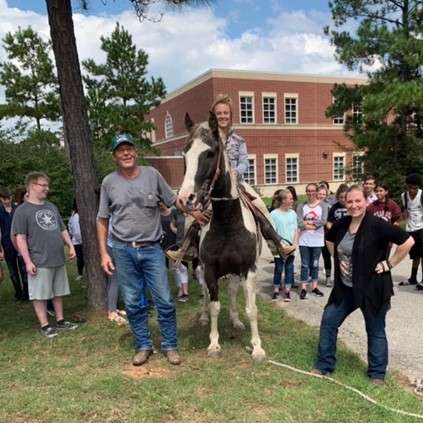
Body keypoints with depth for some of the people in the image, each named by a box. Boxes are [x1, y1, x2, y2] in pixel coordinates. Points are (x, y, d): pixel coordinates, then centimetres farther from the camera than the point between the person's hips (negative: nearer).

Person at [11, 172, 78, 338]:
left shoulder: (52, 207, 13)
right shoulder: (22, 210, -7)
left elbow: (62, 229, 20)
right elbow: (20, 238, -11)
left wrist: (70, 246, 9)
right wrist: (28, 261, -15)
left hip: (58, 260, 7)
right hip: (40, 262, -6)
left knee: (59, 292, 14)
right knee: (39, 295, 2)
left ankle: (60, 321, 25)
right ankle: (44, 325, 13)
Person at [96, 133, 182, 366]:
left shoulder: (152, 174, 0)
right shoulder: (109, 182, 2)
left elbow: (173, 201, 8)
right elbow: (102, 220, 7)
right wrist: (103, 253, 1)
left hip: (152, 249, -1)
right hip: (123, 251, 1)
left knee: (164, 300, 2)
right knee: (133, 303, 10)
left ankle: (170, 346, 19)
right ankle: (143, 346, 26)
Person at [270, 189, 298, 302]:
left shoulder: (293, 213, 3)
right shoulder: (274, 214, -9)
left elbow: (296, 230, 5)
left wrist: (294, 245, -5)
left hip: (291, 248, 3)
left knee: (289, 269, 9)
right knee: (278, 269, 6)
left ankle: (287, 291, 20)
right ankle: (276, 291, 19)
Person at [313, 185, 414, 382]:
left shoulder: (377, 225, -18)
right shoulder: (341, 225, -1)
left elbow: (408, 241, -18)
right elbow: (329, 240, 21)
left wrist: (389, 264, -14)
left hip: (372, 288, -6)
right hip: (345, 288, 6)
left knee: (375, 330, 11)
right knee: (328, 320, 7)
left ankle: (377, 374, 29)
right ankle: (324, 365, 23)